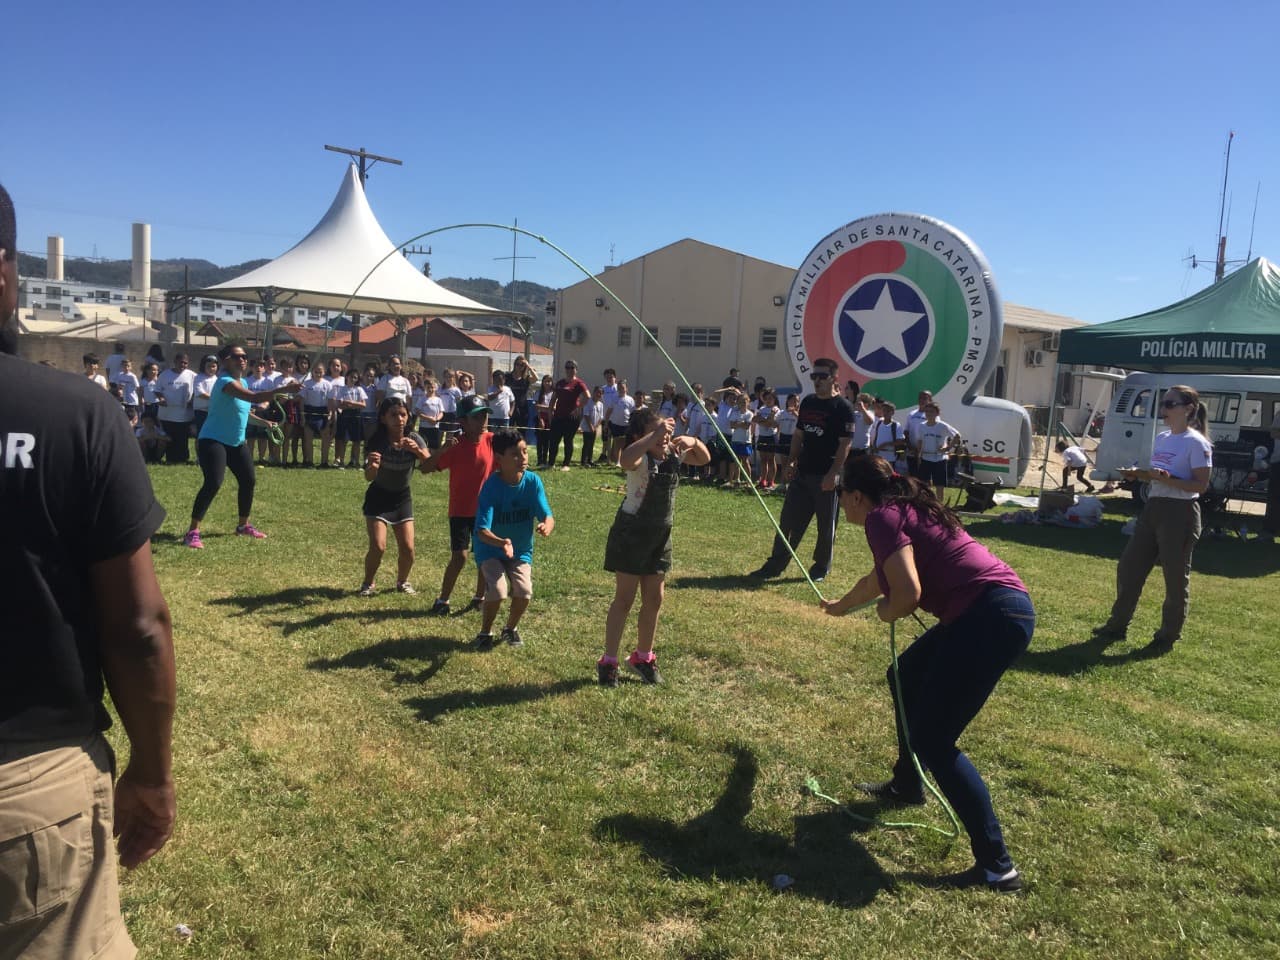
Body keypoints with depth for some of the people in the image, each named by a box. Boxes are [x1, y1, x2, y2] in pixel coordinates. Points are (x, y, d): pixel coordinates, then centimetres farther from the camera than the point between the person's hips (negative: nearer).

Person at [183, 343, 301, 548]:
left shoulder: (242, 382, 9)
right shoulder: (225, 382, -22)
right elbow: (254, 397, -38)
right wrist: (283, 389, -45)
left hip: (236, 442, 10)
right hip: (213, 440, -10)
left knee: (249, 480, 11)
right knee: (213, 484, -21)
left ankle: (243, 525, 28)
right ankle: (192, 531, -14)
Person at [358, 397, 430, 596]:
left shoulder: (414, 440, -14)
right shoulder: (376, 441, -21)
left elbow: (428, 467, -25)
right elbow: (369, 477, -29)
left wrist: (417, 451, -42)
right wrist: (372, 465, -51)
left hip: (402, 498, 3)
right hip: (378, 497, -3)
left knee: (407, 548, -1)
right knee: (378, 547, -13)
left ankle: (402, 581, 27)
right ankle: (368, 584, 13)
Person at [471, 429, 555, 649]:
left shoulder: (532, 481, -14)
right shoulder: (491, 487, -23)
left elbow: (547, 516, -18)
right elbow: (482, 530, -29)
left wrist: (546, 526, -43)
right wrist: (501, 542, -50)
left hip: (521, 550, 3)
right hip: (490, 549, -3)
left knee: (524, 590, -17)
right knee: (498, 590, -23)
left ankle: (511, 628, 15)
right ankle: (485, 632, 6)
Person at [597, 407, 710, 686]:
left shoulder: (673, 455, 0)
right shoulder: (641, 459, -21)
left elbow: (704, 459, 13)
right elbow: (626, 460, -46)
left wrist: (694, 441, -7)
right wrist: (654, 436, -43)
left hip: (660, 535, 7)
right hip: (632, 532, -7)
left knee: (654, 599, 13)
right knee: (625, 598, 1)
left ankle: (643, 657, 29)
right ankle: (608, 661, 12)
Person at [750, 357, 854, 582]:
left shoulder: (842, 407, -8)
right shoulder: (807, 402, 12)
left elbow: (845, 444, -13)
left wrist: (833, 473, -20)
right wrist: (791, 462, 9)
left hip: (825, 476, -6)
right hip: (802, 473, 6)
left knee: (826, 525, 4)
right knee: (788, 521, 7)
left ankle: (821, 567, 18)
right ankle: (775, 564, 12)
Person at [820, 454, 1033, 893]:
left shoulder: (882, 517, -6)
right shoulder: (906, 511, 24)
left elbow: (907, 592, -21)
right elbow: (877, 579, 42)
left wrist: (887, 612, 3)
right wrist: (842, 605, 60)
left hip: (991, 617, -10)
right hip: (1000, 610, 10)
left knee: (931, 740, -5)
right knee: (906, 677, 27)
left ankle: (997, 866, -1)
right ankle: (907, 785, 44)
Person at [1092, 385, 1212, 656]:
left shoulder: (1196, 443, -11)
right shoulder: (1161, 439, 12)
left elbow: (1201, 485, -15)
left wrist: (1166, 479, -25)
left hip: (1180, 513, -8)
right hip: (1153, 507, 8)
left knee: (1175, 578, 3)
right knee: (1128, 567, 7)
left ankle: (1167, 638, 14)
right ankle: (1117, 625, 19)